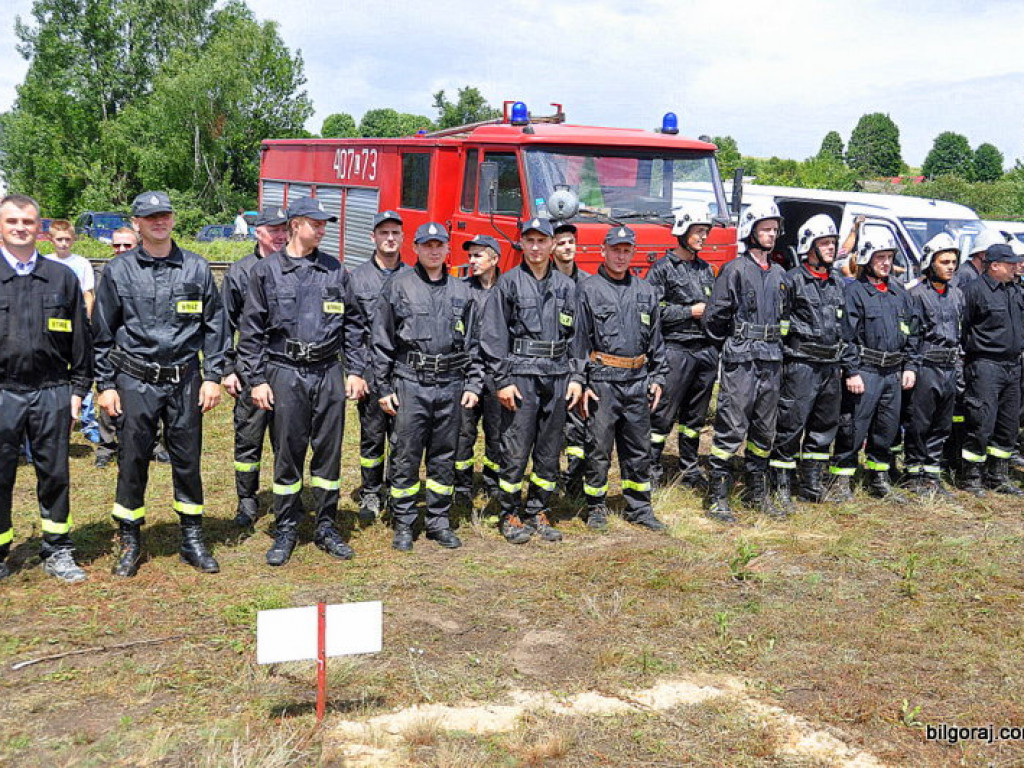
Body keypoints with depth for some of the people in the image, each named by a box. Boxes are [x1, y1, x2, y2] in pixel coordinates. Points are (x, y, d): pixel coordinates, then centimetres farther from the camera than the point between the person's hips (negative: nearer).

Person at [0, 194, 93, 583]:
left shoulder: (62, 277, 8)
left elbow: (80, 337, 10)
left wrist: (78, 388, 6)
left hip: (51, 393, 1)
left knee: (55, 475, 8)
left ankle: (57, 551, 20)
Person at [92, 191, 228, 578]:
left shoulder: (196, 268, 5)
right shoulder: (118, 270, 3)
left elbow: (214, 325, 7)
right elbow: (102, 332, 6)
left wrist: (212, 376, 1)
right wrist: (105, 385, 2)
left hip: (184, 380, 1)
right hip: (134, 382, -1)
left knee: (188, 459, 7)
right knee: (132, 461, 4)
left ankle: (192, 539, 20)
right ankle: (130, 542, 18)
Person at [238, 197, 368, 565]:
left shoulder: (335, 270, 8)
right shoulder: (266, 271, 2)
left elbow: (353, 323, 12)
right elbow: (250, 330, 2)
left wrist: (356, 371, 6)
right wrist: (256, 379, -3)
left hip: (329, 372, 2)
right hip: (285, 373, -2)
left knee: (329, 452, 7)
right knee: (287, 454, 4)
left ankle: (327, 527, 19)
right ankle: (286, 529, 17)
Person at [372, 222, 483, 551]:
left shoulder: (461, 291, 12)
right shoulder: (398, 286, 2)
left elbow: (471, 344, 15)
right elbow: (382, 341, 2)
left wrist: (473, 385, 7)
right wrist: (383, 388, -2)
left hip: (450, 386, 3)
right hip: (410, 383, -3)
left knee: (444, 457, 9)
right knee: (406, 456, 1)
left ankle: (439, 521, 20)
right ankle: (403, 524, 12)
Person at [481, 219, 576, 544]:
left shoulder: (566, 286, 11)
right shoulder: (509, 283, 0)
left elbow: (575, 336, 15)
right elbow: (493, 336, -4)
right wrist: (501, 381, -9)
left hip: (556, 376, 4)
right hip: (520, 374, -4)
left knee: (549, 450, 9)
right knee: (516, 450, -2)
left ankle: (539, 511, 21)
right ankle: (511, 515, 11)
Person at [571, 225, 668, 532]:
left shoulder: (646, 292, 13)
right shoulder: (588, 289, 0)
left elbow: (656, 339, 17)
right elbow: (579, 339, -3)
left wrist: (657, 378, 11)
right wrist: (578, 381, -9)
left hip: (638, 381, 4)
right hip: (602, 380, -4)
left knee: (639, 449, 10)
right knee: (599, 448, 2)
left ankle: (639, 507, 20)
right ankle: (596, 508, 15)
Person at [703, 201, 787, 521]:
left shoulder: (779, 274, 15)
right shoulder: (735, 270, -5)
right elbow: (714, 317, -6)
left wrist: (774, 344, 13)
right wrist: (737, 342, 3)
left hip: (771, 361, 7)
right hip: (741, 361, -7)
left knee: (764, 429, 13)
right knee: (732, 428, -7)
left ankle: (757, 491, 25)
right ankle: (718, 498, -1)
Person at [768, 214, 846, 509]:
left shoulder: (836, 283, 17)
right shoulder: (792, 280, -5)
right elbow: (779, 324, -8)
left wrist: (841, 362, 20)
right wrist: (778, 361, -13)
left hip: (831, 366, 7)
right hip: (801, 364, -7)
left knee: (825, 425, 12)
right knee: (791, 425, -7)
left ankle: (811, 483, 22)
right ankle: (781, 486, 0)